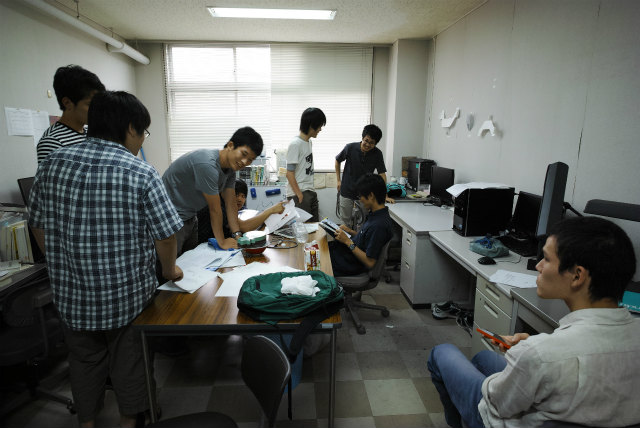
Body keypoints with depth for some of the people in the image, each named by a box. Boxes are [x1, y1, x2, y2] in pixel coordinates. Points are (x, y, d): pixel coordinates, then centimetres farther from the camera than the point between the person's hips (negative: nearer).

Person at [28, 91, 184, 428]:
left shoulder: (53, 163, -3)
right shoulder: (142, 175, -18)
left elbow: (38, 226, 5)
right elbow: (165, 235, -16)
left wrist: (62, 266, 18)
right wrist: (170, 270, 2)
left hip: (72, 293, 4)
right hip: (128, 293, -4)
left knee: (84, 361, 24)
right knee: (128, 361, 18)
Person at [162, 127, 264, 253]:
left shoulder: (231, 167, -3)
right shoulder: (207, 165, -30)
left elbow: (231, 204, 0)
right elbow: (215, 209, -23)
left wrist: (237, 235, -7)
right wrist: (222, 242, -15)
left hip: (190, 217, 9)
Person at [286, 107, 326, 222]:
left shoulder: (309, 142, 12)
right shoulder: (295, 144, -14)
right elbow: (289, 174, -17)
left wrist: (311, 190, 14)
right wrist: (299, 195, -18)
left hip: (311, 192, 9)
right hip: (299, 194, -9)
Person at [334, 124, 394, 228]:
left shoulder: (377, 154, -11)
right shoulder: (350, 148, -12)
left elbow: (382, 174, -9)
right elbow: (337, 161, 4)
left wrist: (385, 196, -16)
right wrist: (338, 180, 1)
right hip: (347, 192, 0)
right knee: (346, 222, 9)